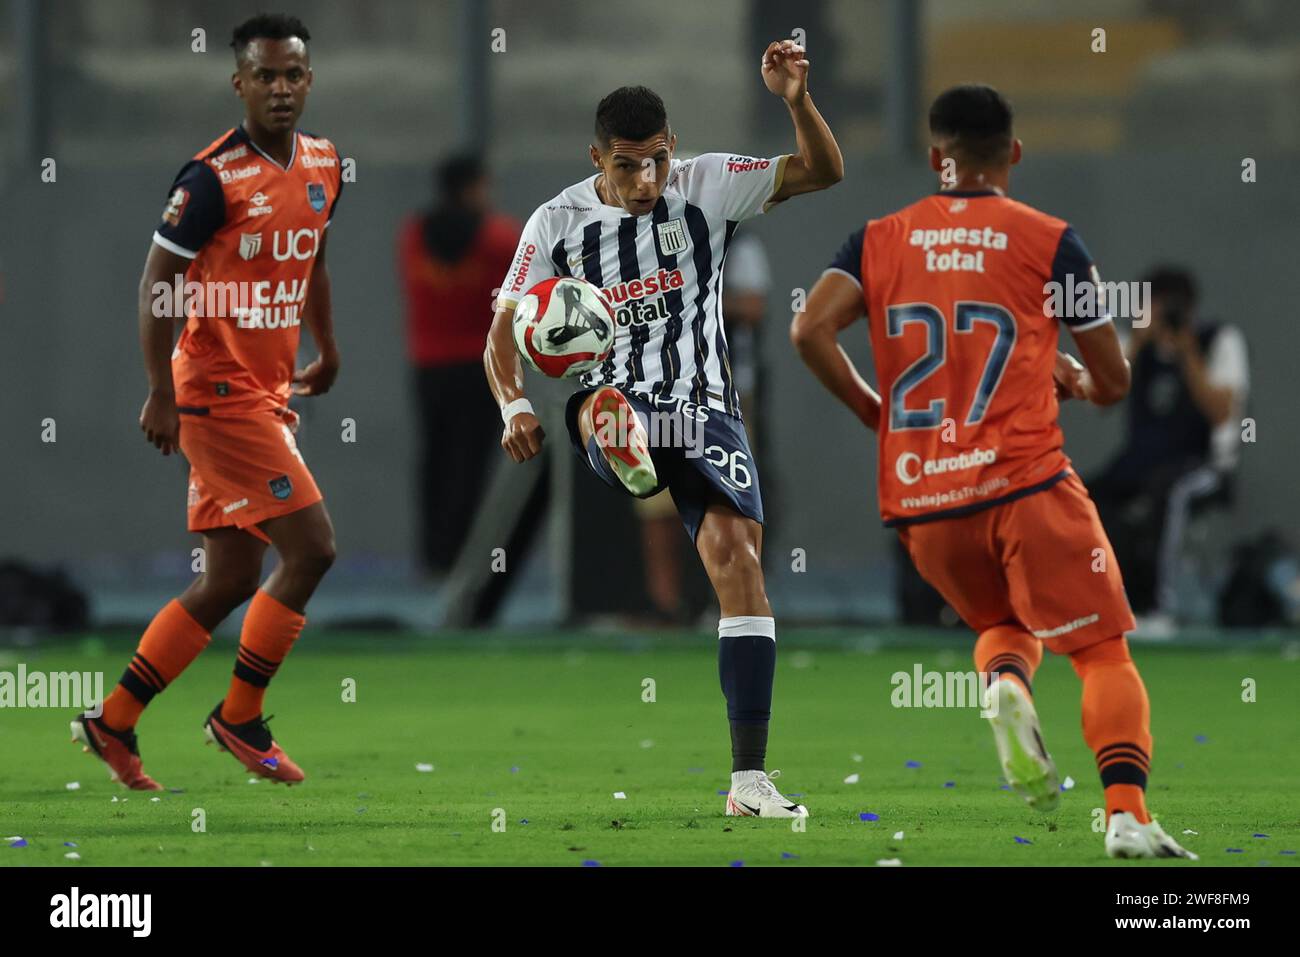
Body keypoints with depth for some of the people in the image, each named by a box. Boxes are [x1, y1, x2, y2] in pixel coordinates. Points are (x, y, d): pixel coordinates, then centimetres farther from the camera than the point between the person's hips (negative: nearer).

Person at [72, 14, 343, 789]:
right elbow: (157, 282, -15)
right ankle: (240, 718, 3)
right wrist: (161, 394, -18)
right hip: (220, 393, -8)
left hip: (267, 392, 8)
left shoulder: (324, 165, 7)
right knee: (312, 549, -11)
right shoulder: (214, 178, -16)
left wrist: (327, 351, 30)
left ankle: (112, 725, 15)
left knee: (231, 583, 8)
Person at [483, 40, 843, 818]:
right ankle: (627, 458, -75)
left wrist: (797, 101, -22)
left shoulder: (707, 184, 2)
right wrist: (514, 407, -16)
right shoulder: (559, 223, 2)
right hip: (615, 408, 1)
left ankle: (750, 776, -16)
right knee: (607, 401, -36)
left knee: (738, 554, -15)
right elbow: (504, 335, 4)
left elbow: (823, 172, -3)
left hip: (703, 408, -1)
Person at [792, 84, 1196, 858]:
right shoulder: (1048, 241, 0)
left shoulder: (880, 240, 7)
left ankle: (1006, 682, -8)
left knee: (1004, 625, 27)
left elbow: (811, 331, -7)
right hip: (1026, 483, -3)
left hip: (923, 501, 4)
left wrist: (877, 413, 7)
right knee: (1104, 653, 2)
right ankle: (1129, 816, -18)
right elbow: (1113, 381, 4)